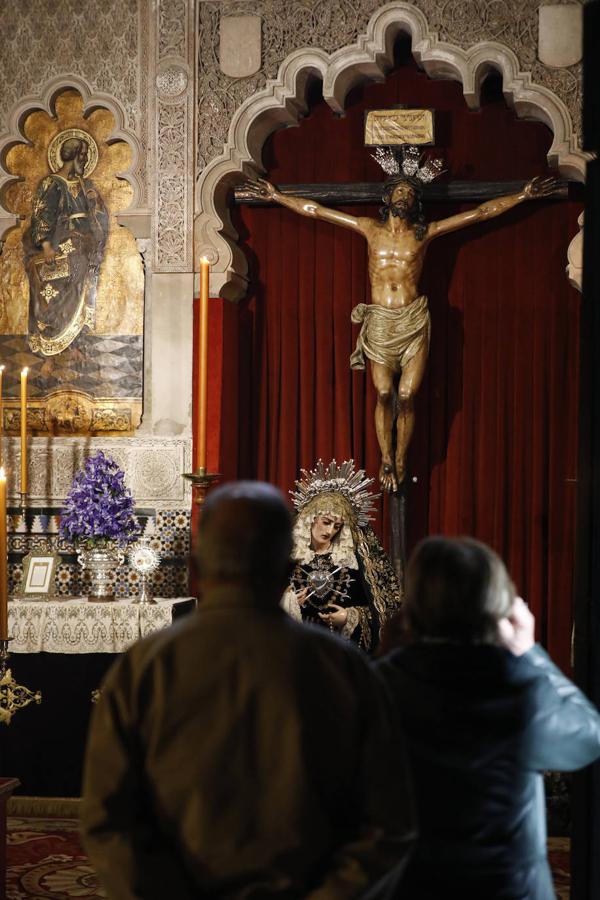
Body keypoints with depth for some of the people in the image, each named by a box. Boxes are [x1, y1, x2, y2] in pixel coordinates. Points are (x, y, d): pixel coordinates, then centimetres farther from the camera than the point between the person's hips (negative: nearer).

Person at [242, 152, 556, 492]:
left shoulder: (425, 232, 5)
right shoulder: (371, 229, 7)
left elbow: (482, 212, 6)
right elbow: (314, 209, 10)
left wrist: (524, 195, 5)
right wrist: (275, 195, 9)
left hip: (413, 322, 0)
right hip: (379, 322, 1)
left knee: (407, 396, -4)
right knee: (384, 394, -6)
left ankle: (400, 462, 10)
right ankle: (386, 461, 7)